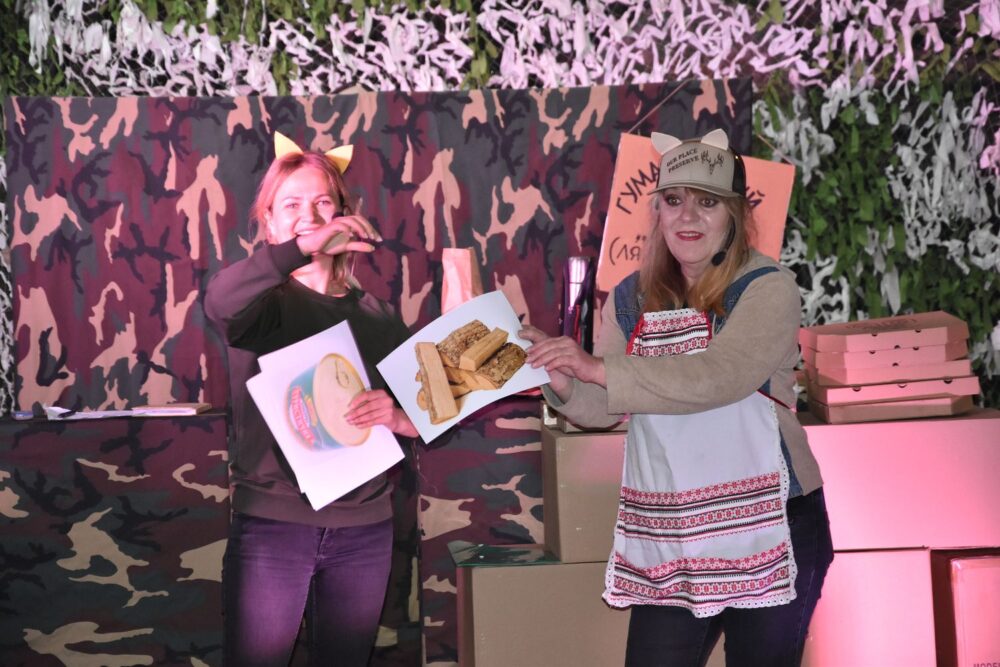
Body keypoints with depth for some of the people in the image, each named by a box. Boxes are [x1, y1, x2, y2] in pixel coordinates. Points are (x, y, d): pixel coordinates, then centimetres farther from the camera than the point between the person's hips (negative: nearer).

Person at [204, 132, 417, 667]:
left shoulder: (374, 315, 9)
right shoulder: (263, 302, -2)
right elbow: (220, 301, -27)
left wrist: (398, 417, -14)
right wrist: (304, 247, -37)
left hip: (365, 527, 3)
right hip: (271, 521, -3)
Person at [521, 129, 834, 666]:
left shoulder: (767, 288, -8)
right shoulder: (632, 298, 7)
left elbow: (716, 377, -24)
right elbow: (602, 408, 3)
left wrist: (598, 368, -27)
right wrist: (563, 381, -18)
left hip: (767, 524, -4)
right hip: (665, 536, 4)